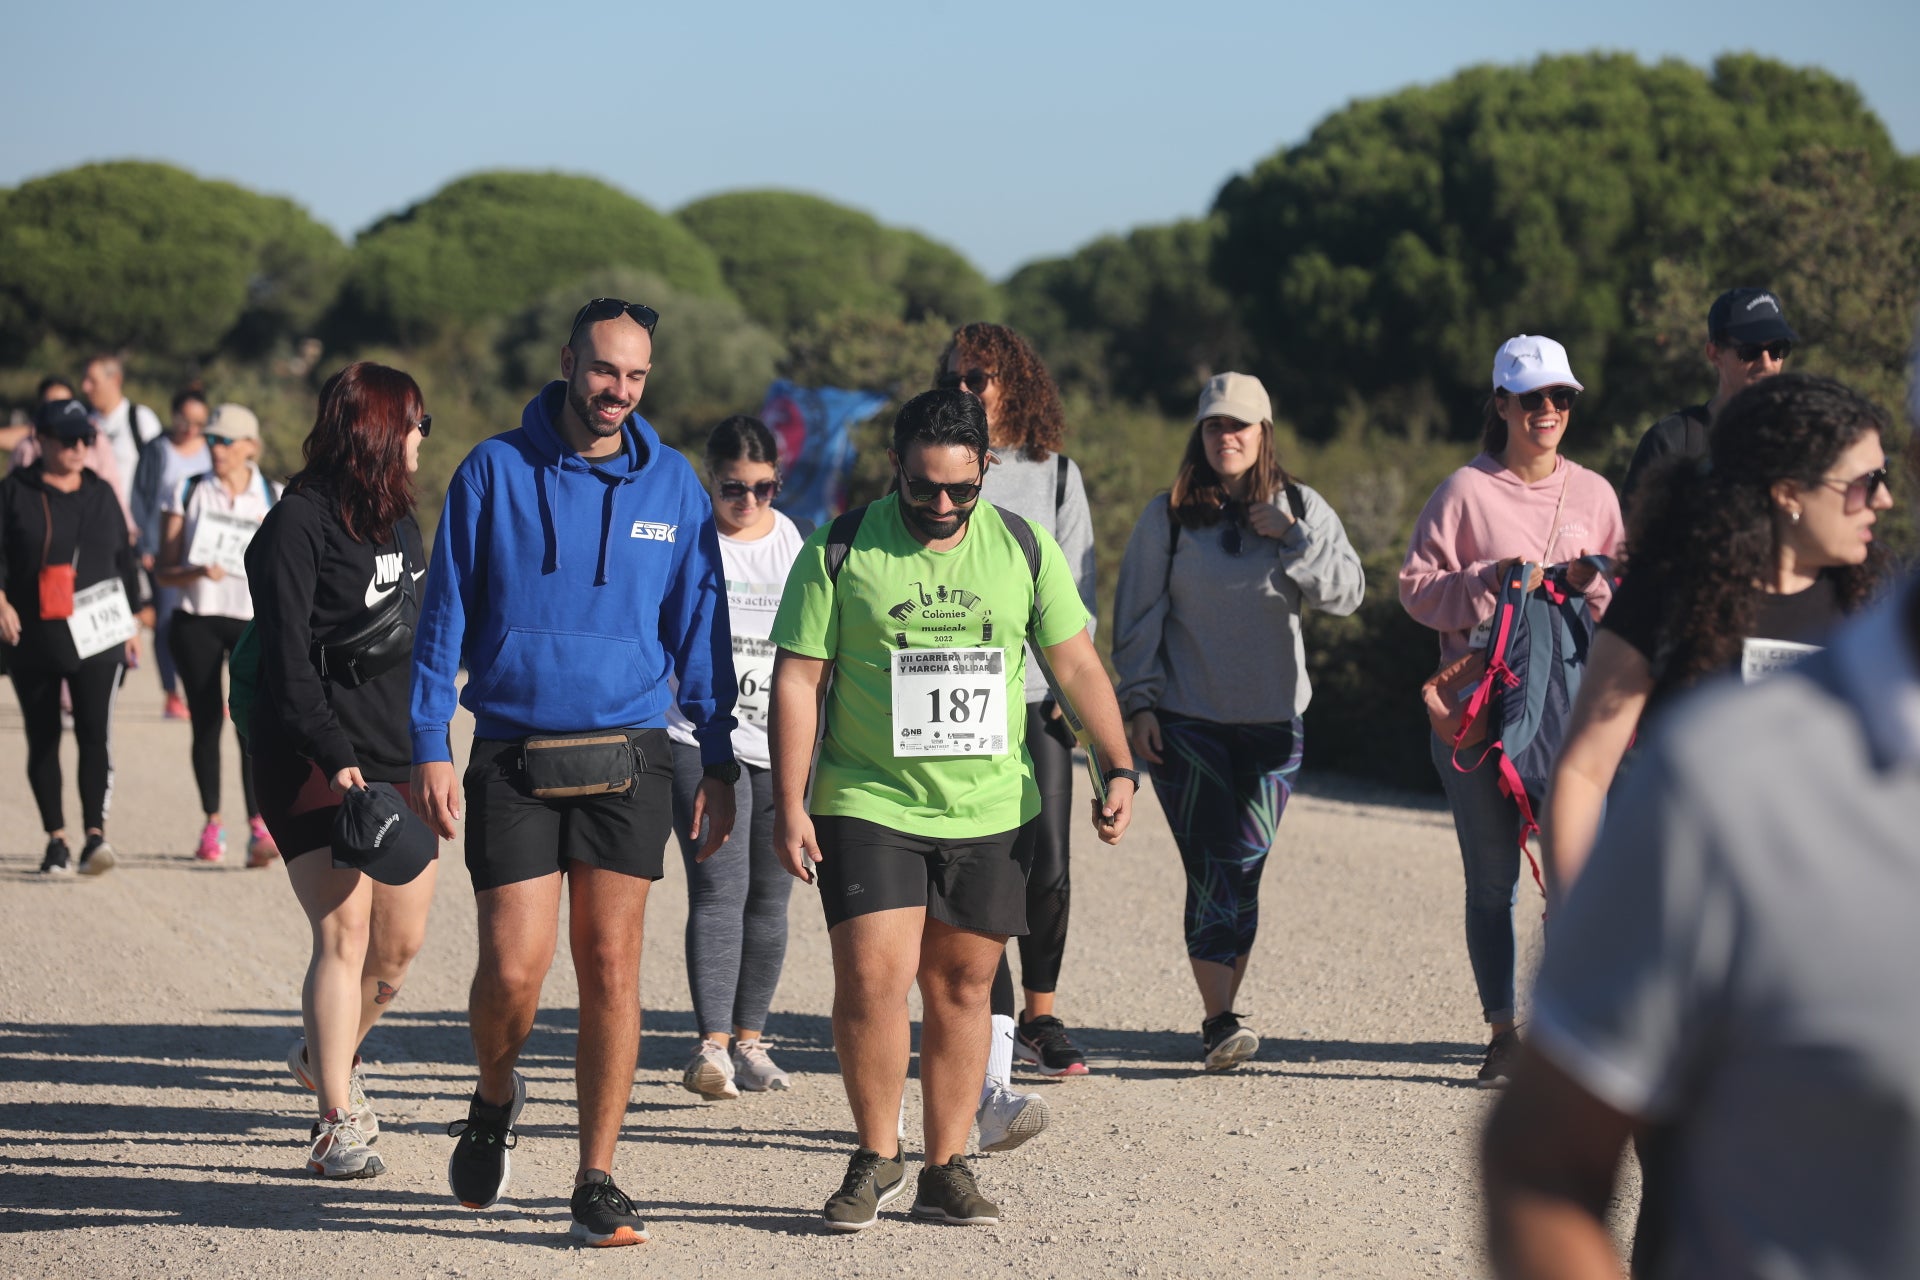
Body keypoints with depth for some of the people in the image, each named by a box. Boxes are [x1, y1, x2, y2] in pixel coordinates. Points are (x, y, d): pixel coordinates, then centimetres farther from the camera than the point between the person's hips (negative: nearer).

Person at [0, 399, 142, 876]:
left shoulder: (101, 494, 12)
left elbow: (124, 560, 18)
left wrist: (132, 623, 17)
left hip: (96, 639, 1)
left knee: (96, 733, -13)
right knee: (42, 740, 5)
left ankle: (95, 835, -18)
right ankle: (56, 840, 13)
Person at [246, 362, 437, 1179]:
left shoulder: (398, 520, 16)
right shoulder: (297, 523, -9)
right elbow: (286, 660, -16)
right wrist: (335, 757, -26)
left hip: (398, 756, 8)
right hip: (319, 763, -8)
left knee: (402, 940, 8)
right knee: (344, 933, -13)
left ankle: (325, 1057, 34)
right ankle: (337, 1126, -10)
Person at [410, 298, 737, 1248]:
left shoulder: (672, 484, 5)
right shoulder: (495, 472, -1)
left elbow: (698, 626, 11)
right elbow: (444, 619, 2)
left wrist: (718, 761, 7)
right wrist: (430, 750, -4)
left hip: (628, 759, 1)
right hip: (513, 759, -1)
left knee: (610, 970, 0)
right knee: (513, 970, -8)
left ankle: (597, 1182, 8)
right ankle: (495, 1098, 25)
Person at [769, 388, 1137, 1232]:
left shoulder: (1024, 550, 3)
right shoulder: (840, 553, -4)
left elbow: (1076, 664, 7)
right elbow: (797, 679, -3)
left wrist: (1119, 768, -3)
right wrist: (789, 805, -9)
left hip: (990, 813, 3)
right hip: (869, 806, -2)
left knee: (962, 986, 7)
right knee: (872, 979, -12)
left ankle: (947, 1170, 16)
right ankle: (877, 1157, 6)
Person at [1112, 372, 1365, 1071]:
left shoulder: (1301, 509, 5)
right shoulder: (1168, 516, 1)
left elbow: (1349, 592, -3)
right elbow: (1138, 615, 3)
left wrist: (1293, 539, -14)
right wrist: (1139, 704, -2)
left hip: (1272, 720, 2)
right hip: (1186, 721, -2)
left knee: (1245, 871, 3)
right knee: (1211, 869, -10)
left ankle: (1220, 1015, 11)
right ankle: (1219, 1019, -12)